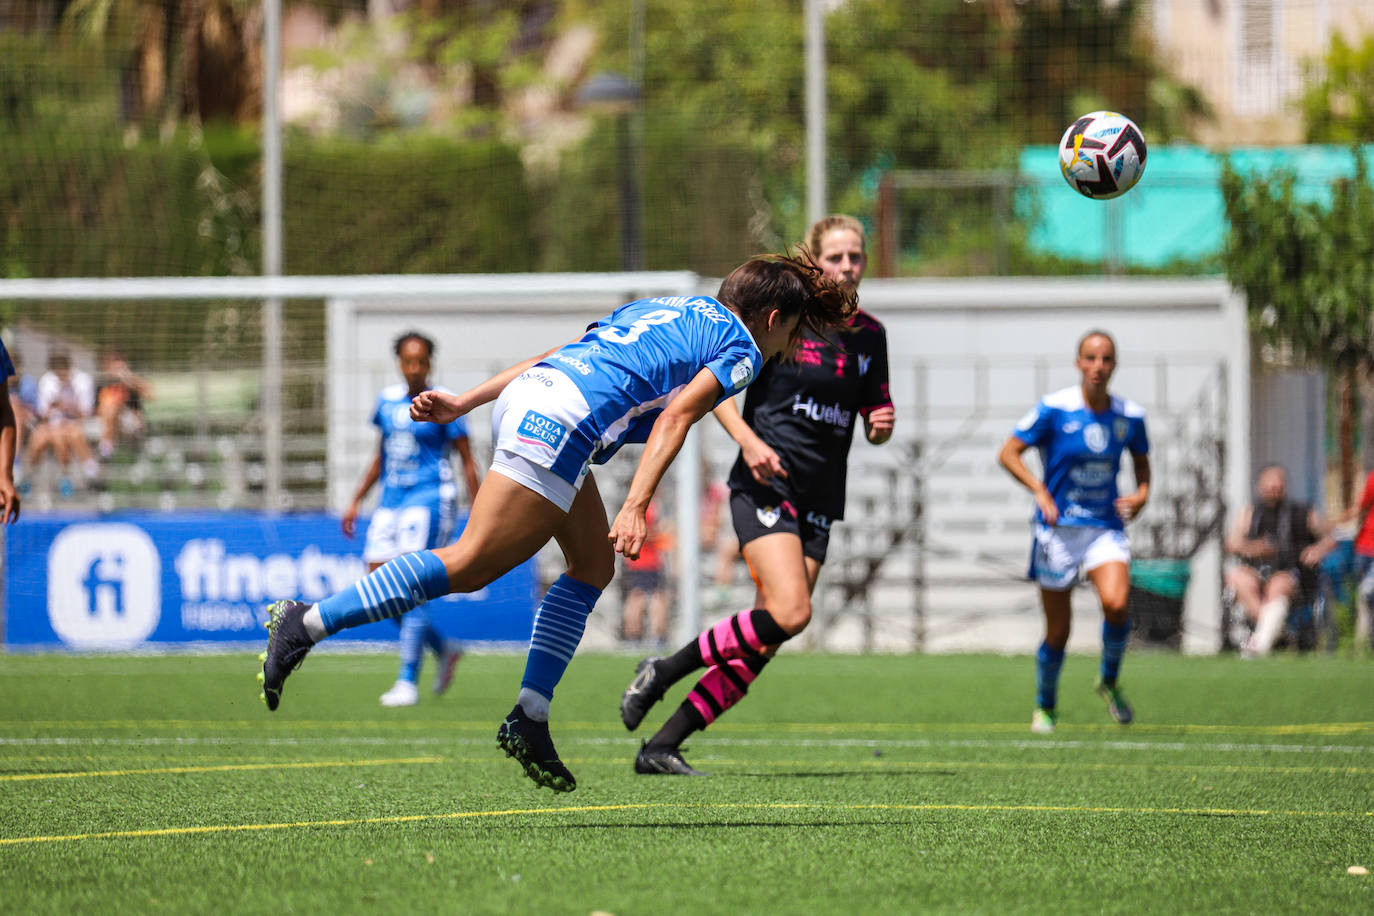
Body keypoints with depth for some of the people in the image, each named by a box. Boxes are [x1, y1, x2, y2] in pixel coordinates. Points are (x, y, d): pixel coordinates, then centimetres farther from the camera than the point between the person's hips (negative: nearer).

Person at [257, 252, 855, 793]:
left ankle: (529, 720, 11)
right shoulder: (742, 349, 10)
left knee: (594, 565, 17)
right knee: (468, 566, -11)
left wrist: (463, 403, 24)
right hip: (557, 422, -9)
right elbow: (676, 415, -7)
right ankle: (305, 625, -17)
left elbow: (552, 357, 27)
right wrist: (636, 507, -16)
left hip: (525, 395, 9)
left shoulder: (663, 310, 32)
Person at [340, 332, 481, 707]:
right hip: (391, 500, 7)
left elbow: (468, 462, -2)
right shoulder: (387, 400, 12)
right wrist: (356, 501, 20)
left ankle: (407, 683, -12)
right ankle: (445, 650, 20)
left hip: (429, 499, -7)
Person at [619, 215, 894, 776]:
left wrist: (882, 426, -4)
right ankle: (663, 672, -6)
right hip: (766, 484, -6)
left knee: (765, 642, -3)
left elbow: (874, 417, 19)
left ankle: (661, 748, 2)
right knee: (790, 613, -24)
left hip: (821, 499, 6)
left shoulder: (870, 335, 10)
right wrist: (748, 439, -18)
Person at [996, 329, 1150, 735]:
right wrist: (1040, 490, -19)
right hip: (1059, 529, -2)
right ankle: (1044, 708, 26)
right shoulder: (1054, 409, -9)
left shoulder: (1129, 415, 2)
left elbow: (1141, 460, 20)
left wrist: (1141, 493, 0)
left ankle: (1109, 681, 5)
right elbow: (1008, 453, -6)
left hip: (1105, 529, 2)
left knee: (1116, 604, -23)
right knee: (1058, 632, 1)